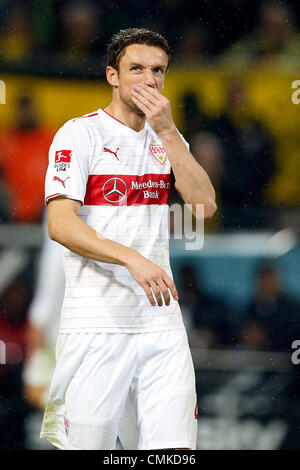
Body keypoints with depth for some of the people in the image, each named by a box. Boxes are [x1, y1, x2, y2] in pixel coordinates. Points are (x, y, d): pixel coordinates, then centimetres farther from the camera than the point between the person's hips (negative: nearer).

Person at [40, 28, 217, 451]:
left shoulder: (168, 139, 15)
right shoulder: (80, 134, -2)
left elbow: (205, 205, -1)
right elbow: (60, 224, -13)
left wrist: (168, 132, -8)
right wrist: (132, 259, -25)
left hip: (159, 317, 4)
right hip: (96, 324, -4)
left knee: (174, 448, -6)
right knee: (85, 443, -6)